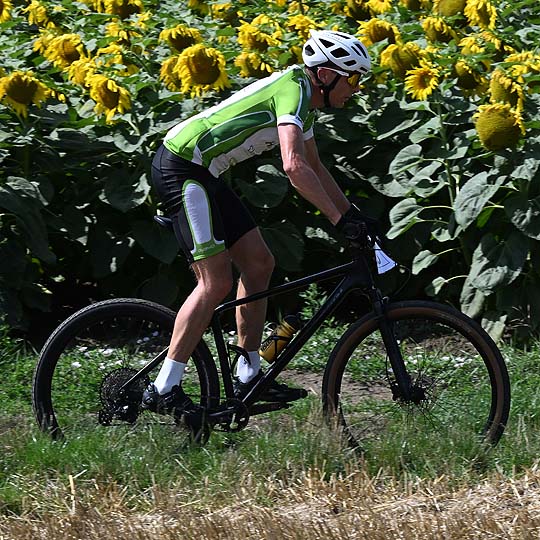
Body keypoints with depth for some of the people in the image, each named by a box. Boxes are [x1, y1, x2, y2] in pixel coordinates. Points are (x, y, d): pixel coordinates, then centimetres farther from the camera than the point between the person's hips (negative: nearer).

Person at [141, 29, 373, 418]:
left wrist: (354, 216, 20)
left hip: (203, 174, 11)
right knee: (216, 282, -13)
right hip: (181, 166, -11)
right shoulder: (293, 90, -18)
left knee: (259, 263, 10)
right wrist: (339, 219, -31)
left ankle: (249, 377, 15)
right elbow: (294, 166, -31)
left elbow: (315, 169, 26)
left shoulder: (305, 100, 14)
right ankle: (164, 390, -11)